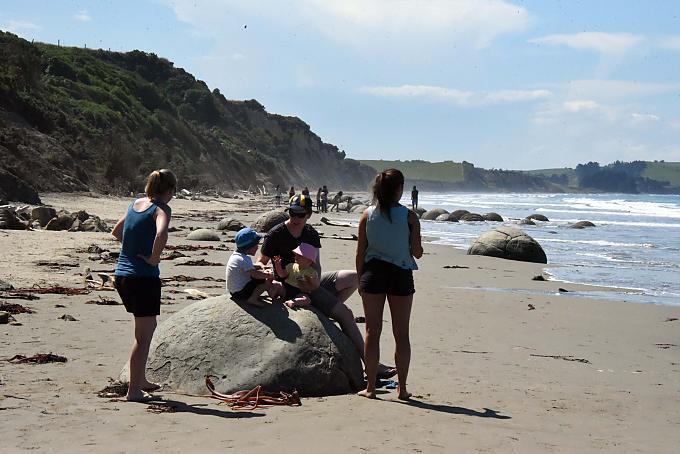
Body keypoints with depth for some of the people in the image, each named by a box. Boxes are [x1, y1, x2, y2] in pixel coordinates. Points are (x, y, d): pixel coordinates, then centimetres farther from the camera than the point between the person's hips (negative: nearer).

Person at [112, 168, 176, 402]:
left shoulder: (135, 204, 12)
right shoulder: (161, 209, -11)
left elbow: (116, 232, 26)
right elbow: (161, 234, -32)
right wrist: (153, 258, -18)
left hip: (121, 275, 8)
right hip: (144, 277, -8)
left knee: (147, 327, 23)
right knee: (144, 335, 2)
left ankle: (141, 380, 32)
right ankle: (134, 390, 4)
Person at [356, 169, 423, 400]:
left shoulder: (367, 215, -2)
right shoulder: (409, 216, -7)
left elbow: (360, 252, 0)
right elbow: (417, 253, -4)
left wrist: (360, 280, 9)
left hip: (373, 273, 1)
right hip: (401, 275, -1)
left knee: (372, 332, 8)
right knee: (401, 334, 8)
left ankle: (370, 387, 9)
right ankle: (402, 388, 11)